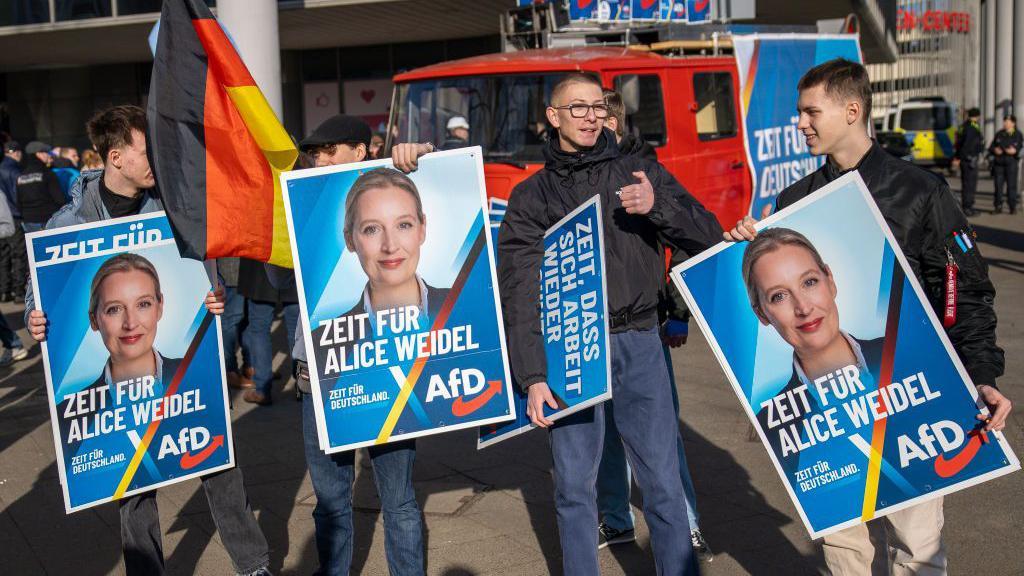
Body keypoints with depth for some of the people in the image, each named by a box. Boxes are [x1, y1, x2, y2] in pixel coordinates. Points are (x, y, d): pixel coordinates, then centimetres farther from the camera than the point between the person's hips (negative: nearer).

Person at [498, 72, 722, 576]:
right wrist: (533, 375, -8)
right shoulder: (531, 197, 7)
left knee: (663, 482, 2)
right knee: (573, 487, 6)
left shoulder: (641, 174, 9)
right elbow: (519, 293, 1)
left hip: (638, 345, 0)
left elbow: (709, 239, 4)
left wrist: (658, 206, -14)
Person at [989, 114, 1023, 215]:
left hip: (1011, 163, -3)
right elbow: (991, 147, 13)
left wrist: (1015, 151, -20)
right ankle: (998, 207, 8)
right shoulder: (999, 134, 12)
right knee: (998, 185, 1)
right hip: (998, 163, 3)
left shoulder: (1018, 135, 3)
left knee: (1011, 185, -3)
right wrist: (995, 150, -7)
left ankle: (1013, 207, 4)